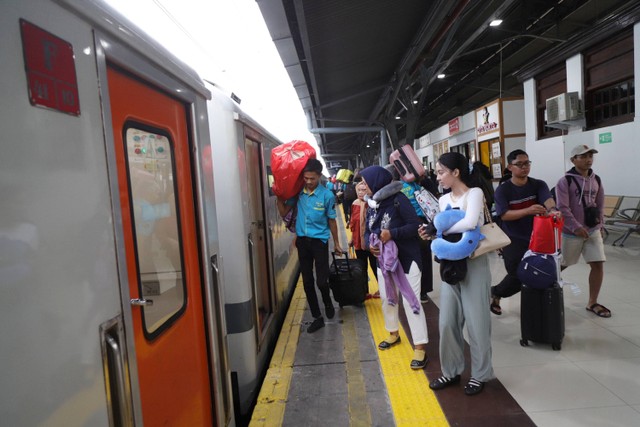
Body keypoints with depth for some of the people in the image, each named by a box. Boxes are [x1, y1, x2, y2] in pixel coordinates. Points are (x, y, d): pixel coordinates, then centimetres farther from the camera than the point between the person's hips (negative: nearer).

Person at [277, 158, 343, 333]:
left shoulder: (327, 195, -12)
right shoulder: (298, 192, -3)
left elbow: (331, 221, -1)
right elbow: (284, 212, 4)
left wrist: (336, 243, 6)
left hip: (319, 241, -3)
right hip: (302, 241, 4)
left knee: (321, 281, -3)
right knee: (307, 282, 9)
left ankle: (328, 303, 33)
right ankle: (317, 317, 25)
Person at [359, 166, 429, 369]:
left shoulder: (399, 199, -17)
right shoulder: (373, 204, 5)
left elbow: (416, 225, -19)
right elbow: (368, 231, 8)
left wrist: (393, 233, -30)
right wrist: (370, 244, -13)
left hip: (406, 259, -7)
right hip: (384, 259, 7)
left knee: (411, 301, -6)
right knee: (387, 298, 18)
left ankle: (420, 348, 5)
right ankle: (393, 333, 40)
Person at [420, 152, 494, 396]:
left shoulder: (474, 193, -9)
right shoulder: (443, 200, 9)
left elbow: (469, 223, -27)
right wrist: (431, 234, -8)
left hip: (474, 263, -6)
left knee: (476, 321, 4)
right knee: (447, 321, 9)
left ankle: (480, 374, 23)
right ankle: (451, 371, 26)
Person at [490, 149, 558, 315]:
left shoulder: (539, 185, -2)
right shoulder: (502, 190, -10)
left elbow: (548, 199, -21)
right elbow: (504, 215, -20)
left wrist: (553, 210, -44)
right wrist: (528, 210, -35)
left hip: (535, 238, 4)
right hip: (513, 241, -4)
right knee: (518, 276, -2)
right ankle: (495, 293, 26)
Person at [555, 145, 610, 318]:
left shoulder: (596, 180, 7)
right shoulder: (565, 181, -12)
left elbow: (600, 205, 15)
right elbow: (562, 208, -18)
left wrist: (600, 224, 11)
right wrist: (576, 227, -20)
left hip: (593, 230, 5)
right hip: (571, 232, -5)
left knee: (598, 264, 0)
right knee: (561, 265, 7)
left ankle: (592, 303, 13)